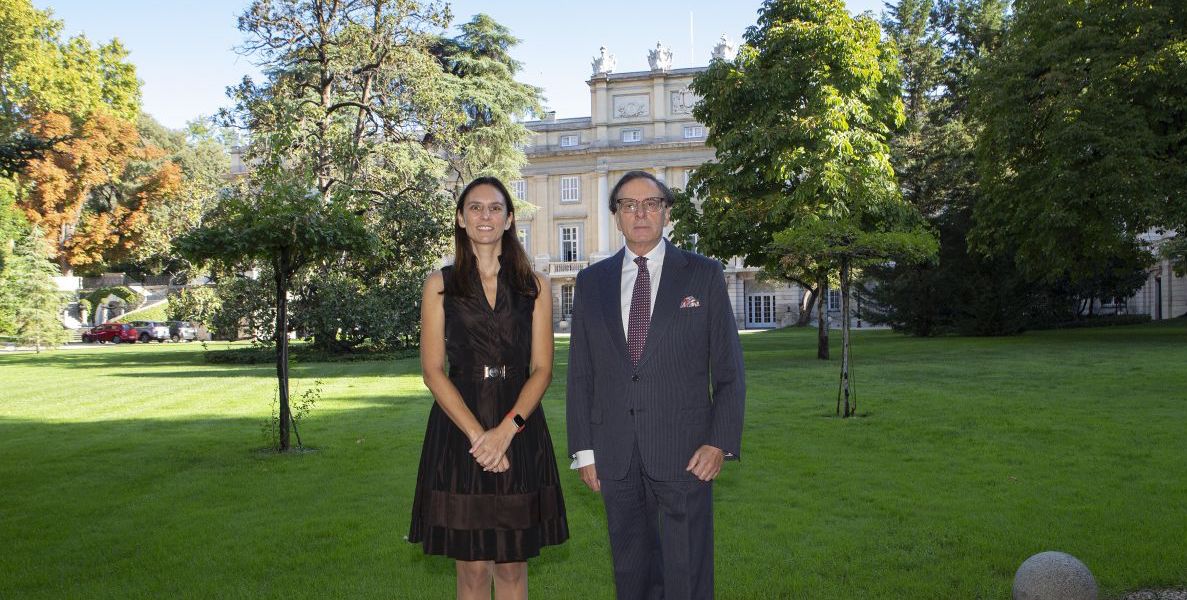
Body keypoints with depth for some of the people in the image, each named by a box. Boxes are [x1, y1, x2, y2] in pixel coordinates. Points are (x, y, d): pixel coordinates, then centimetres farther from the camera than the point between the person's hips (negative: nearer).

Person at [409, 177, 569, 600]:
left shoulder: (535, 287, 8)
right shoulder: (440, 285, 5)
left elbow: (542, 370, 1)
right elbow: (432, 371, -1)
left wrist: (505, 430, -13)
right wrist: (476, 434, -13)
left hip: (520, 433, 1)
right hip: (458, 430, -1)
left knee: (512, 565, 7)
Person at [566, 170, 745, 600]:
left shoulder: (703, 274, 2)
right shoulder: (591, 282, 8)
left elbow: (728, 367, 0)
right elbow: (580, 373, 9)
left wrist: (721, 441, -9)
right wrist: (583, 449, 5)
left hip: (685, 451, -2)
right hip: (615, 454, 3)